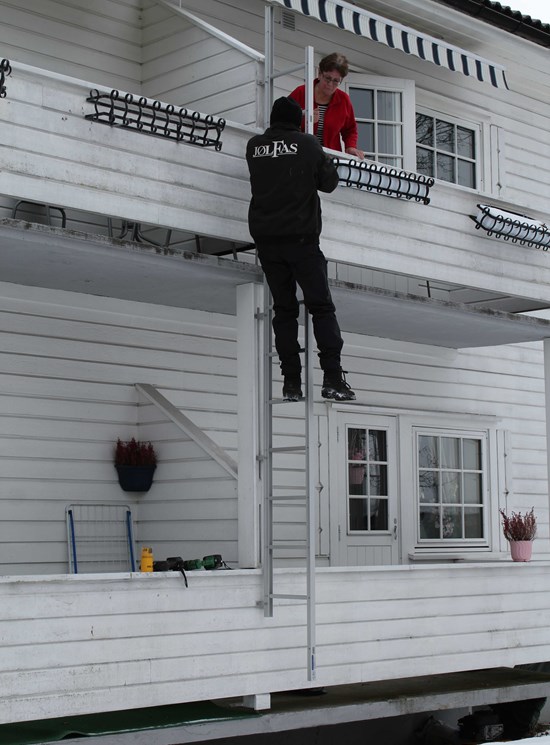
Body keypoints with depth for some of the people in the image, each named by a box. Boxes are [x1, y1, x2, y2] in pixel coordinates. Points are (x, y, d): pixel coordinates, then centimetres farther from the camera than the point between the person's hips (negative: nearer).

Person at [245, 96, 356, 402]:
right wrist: (322, 161, 21)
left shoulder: (254, 146, 7)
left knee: (284, 308, 7)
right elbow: (329, 182, 3)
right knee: (322, 307, 0)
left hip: (265, 238, 4)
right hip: (301, 237, -3)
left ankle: (291, 382, 0)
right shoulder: (307, 143, -2)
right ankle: (333, 378, -10)